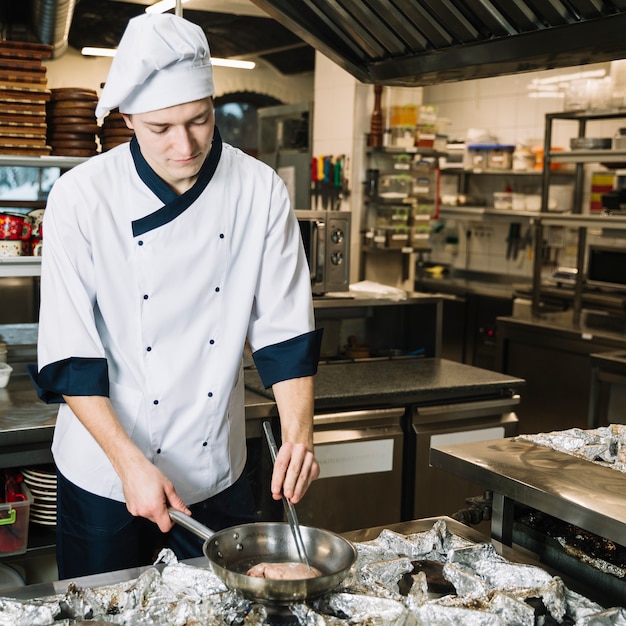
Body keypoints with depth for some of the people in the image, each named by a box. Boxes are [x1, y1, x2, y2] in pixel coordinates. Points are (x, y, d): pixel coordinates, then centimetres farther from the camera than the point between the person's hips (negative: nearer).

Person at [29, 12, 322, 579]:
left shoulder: (260, 192, -8)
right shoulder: (82, 198, -14)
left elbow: (285, 326, -4)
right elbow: (69, 357, -14)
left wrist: (299, 434, -16)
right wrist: (131, 464, -21)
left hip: (218, 472, 2)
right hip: (104, 475, -2)